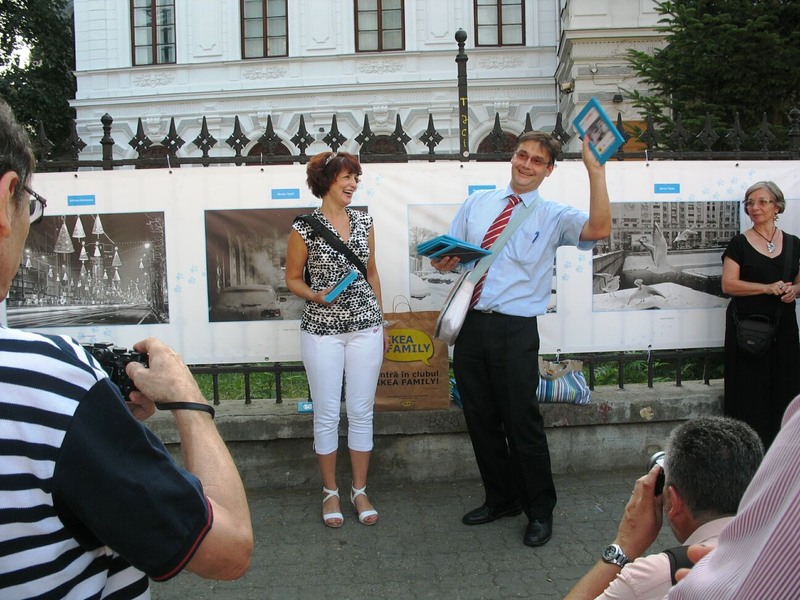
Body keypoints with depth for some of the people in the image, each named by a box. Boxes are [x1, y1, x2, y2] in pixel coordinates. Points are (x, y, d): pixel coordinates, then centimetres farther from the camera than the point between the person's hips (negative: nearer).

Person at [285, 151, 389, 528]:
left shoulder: (364, 222, 7)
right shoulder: (304, 229, -4)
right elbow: (292, 280, 4)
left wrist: (381, 322, 15)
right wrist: (317, 296, -16)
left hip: (365, 328, 3)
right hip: (322, 331, -3)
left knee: (362, 412, 8)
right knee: (327, 414, 5)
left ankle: (360, 490, 22)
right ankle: (331, 492, 22)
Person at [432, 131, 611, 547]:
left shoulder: (552, 216, 0)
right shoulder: (477, 204, 12)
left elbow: (600, 229, -20)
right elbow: (450, 254, 15)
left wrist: (595, 170, -23)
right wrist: (443, 261, -9)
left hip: (515, 330, -4)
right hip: (470, 325, 4)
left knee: (522, 422, 2)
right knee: (480, 419, 14)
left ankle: (540, 511, 24)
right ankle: (501, 500, 35)